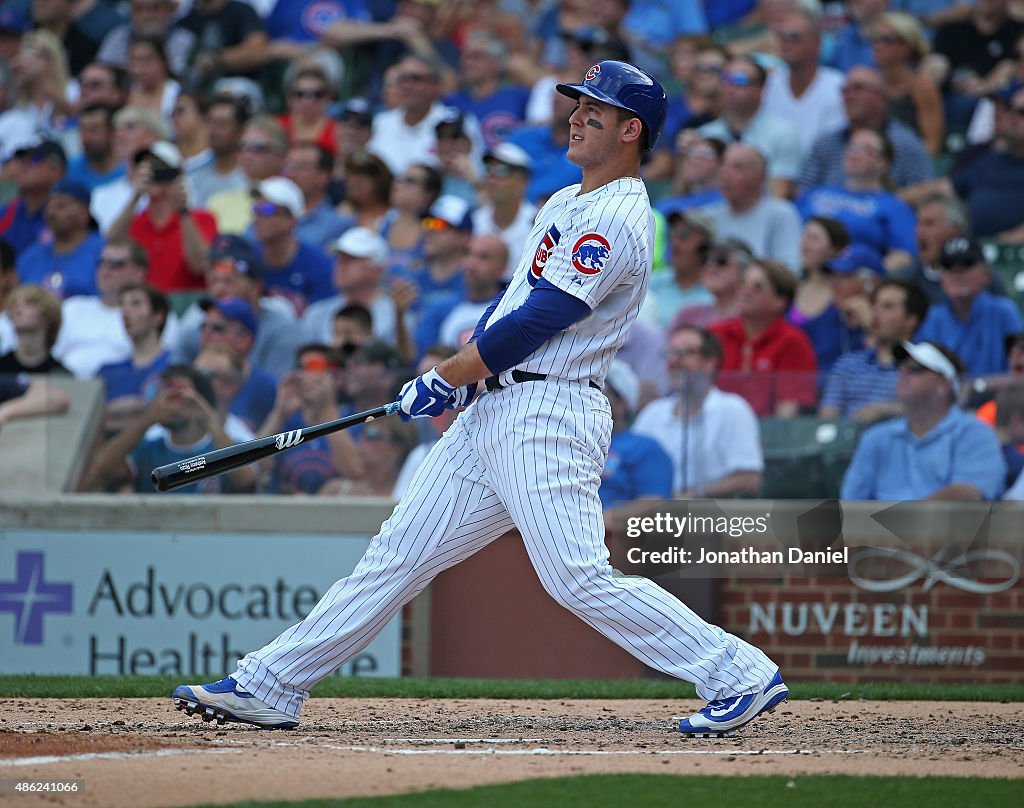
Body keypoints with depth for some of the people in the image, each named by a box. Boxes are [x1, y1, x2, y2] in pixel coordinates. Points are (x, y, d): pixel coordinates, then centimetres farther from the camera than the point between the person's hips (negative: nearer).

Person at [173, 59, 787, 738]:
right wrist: (459, 372, 7)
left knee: (579, 578, -17)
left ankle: (741, 676, -11)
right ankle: (270, 687, 12)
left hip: (548, 414, -10)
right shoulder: (564, 205, 21)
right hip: (493, 414, 10)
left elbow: (533, 324, -16)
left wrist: (444, 379, -7)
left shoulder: (616, 221, -12)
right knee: (400, 553, 9)